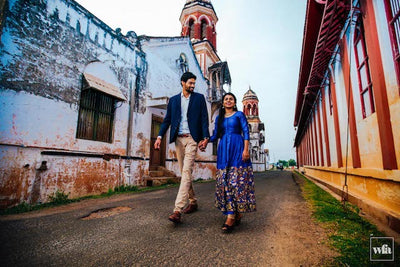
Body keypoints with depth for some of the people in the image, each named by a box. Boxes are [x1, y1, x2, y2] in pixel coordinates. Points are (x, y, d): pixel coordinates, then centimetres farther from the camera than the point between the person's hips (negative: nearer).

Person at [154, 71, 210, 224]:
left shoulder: (199, 98, 7)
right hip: (178, 139, 4)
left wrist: (205, 138, -12)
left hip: (192, 138, -4)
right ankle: (193, 202, 26)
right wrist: (159, 137, -2)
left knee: (187, 171, -14)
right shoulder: (173, 100, 14)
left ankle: (177, 210, -15)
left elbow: (204, 119, 0)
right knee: (185, 173, 10)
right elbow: (167, 120, 10)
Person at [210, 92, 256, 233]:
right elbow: (215, 136, 17)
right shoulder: (219, 118, 20)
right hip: (224, 150, 4)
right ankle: (237, 215, 10)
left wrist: (246, 149, -11)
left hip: (237, 149, -4)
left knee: (236, 180, -10)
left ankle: (231, 217, -12)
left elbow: (246, 132, 1)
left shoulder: (239, 115, 10)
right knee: (224, 181, -1)